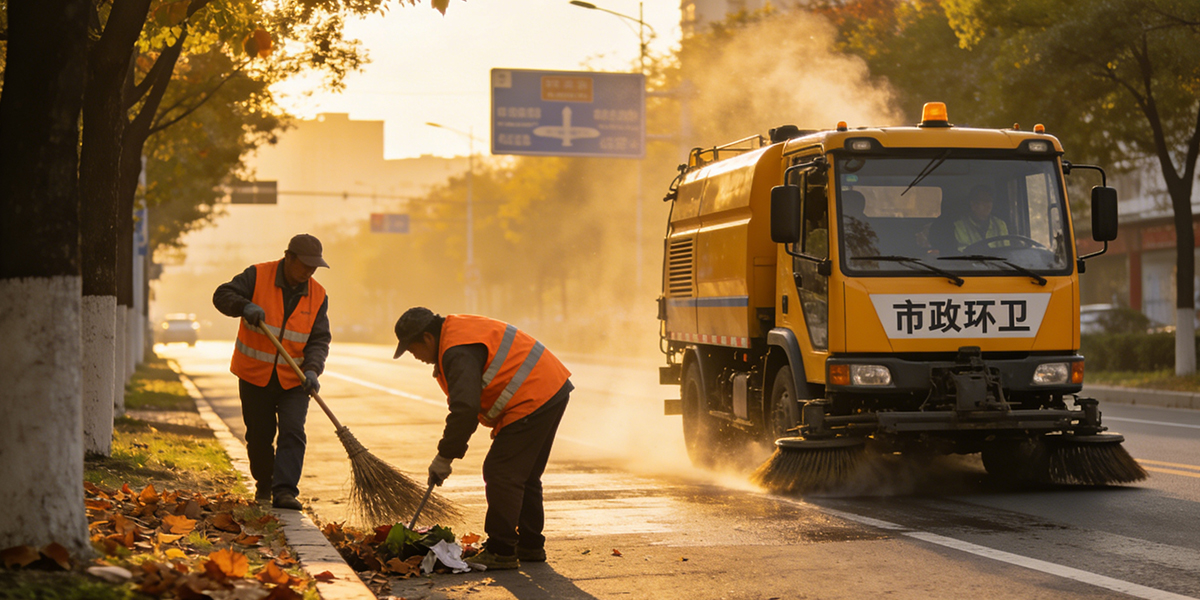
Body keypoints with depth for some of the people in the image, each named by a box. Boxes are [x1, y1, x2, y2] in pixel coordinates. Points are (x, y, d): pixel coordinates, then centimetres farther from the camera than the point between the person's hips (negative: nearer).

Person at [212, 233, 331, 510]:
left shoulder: (317, 296, -1)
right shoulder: (258, 276, -7)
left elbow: (319, 339, -4)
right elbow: (222, 295, -11)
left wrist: (312, 369, -22)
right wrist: (245, 306, -31)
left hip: (293, 380, 1)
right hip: (255, 374, -1)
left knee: (292, 433, -14)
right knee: (259, 435, 8)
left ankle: (284, 491, -17)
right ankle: (264, 484, 30)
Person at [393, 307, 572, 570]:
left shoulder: (458, 353, -18)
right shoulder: (457, 329, 16)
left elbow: (465, 409, -25)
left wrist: (444, 457, -17)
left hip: (533, 401, -11)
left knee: (501, 474, -8)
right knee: (525, 476, 18)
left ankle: (501, 552, -5)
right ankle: (530, 546, 25)